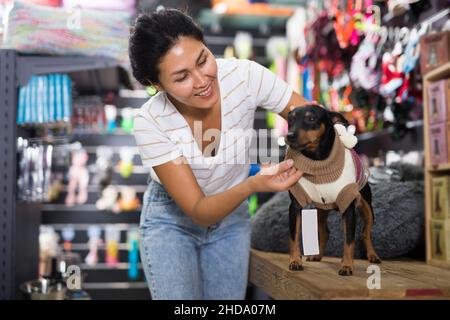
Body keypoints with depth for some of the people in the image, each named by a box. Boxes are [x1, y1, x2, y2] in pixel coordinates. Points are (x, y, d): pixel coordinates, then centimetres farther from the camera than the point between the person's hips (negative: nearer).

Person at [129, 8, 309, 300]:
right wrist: (253, 185, -46)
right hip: (171, 220, -2)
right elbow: (199, 211, -28)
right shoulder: (151, 122, -28)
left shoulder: (244, 75, -26)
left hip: (231, 216, 3)